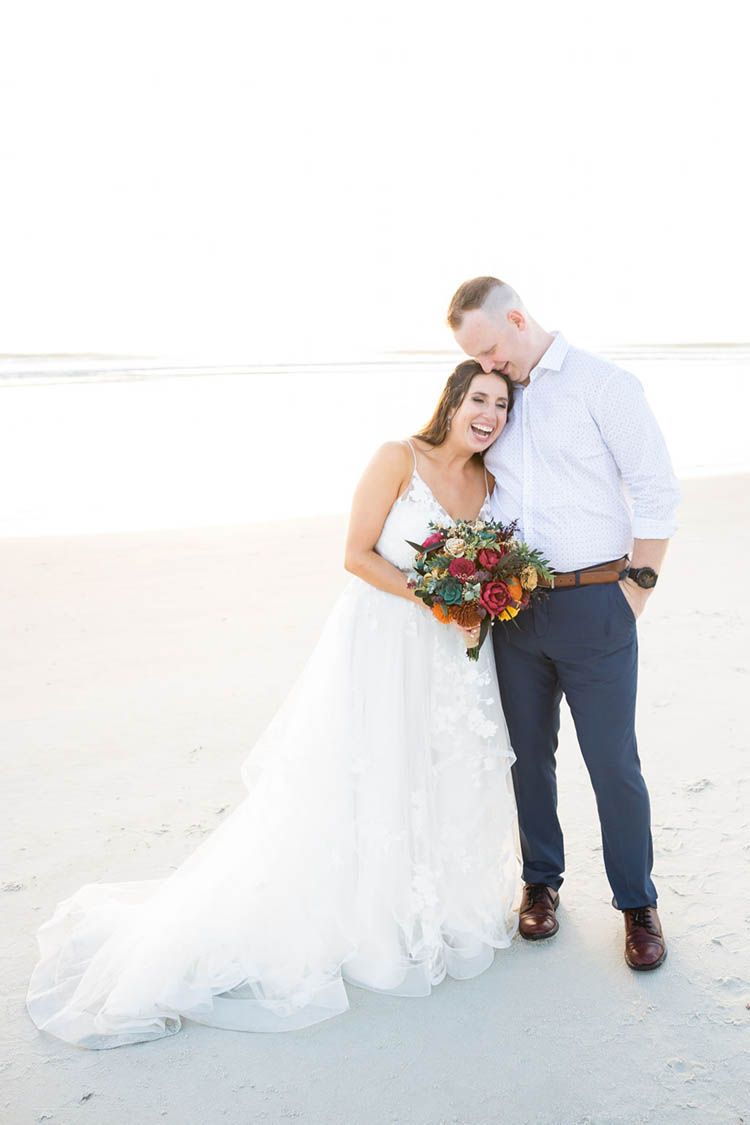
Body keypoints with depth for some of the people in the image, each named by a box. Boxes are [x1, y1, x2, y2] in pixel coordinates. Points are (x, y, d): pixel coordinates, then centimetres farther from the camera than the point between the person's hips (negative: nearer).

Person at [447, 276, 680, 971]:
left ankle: (637, 904, 21)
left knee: (614, 763, 2)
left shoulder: (603, 385, -4)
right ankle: (541, 881, 32)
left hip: (594, 606, -5)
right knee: (529, 754, 13)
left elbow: (658, 491, -5)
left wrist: (637, 587, -8)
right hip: (513, 609, 5)